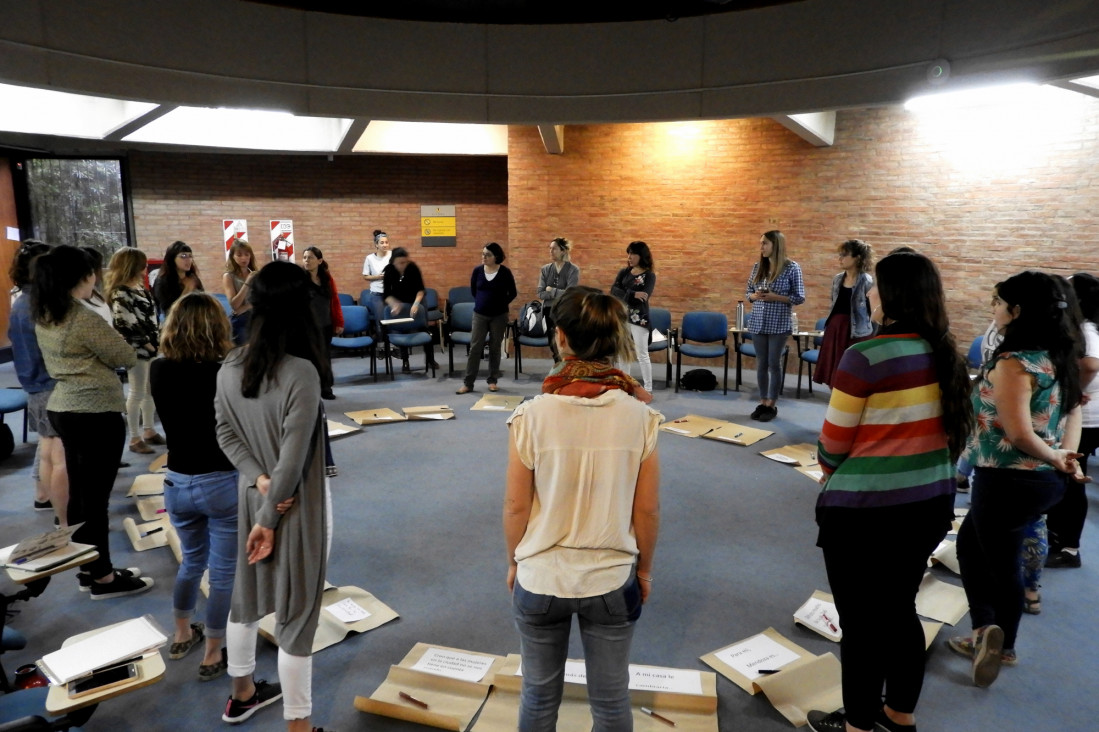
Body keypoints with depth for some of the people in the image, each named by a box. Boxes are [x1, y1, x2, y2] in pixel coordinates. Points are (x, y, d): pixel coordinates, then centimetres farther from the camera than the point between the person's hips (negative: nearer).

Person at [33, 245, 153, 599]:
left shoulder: (43, 318, 7)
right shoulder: (87, 320, -20)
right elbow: (128, 358, -9)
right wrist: (111, 346, 7)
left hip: (62, 409, 9)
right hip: (96, 414, -9)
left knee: (79, 492, 15)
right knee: (95, 496, 0)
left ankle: (88, 567, 27)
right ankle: (103, 577, 10)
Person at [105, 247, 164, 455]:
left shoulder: (139, 286, 12)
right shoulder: (120, 294, -15)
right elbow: (126, 325, -19)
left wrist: (157, 338, 8)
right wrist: (145, 344, -14)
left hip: (151, 345, 9)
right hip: (136, 349, -9)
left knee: (151, 390, 15)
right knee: (137, 392, -2)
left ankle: (149, 430, 27)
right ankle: (135, 438, 7)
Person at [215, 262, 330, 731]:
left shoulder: (229, 367, -4)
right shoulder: (301, 373, -26)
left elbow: (227, 434, 1)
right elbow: (293, 459, -24)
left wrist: (259, 481, -7)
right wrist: (270, 518, -14)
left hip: (250, 497, 7)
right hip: (297, 505, -7)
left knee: (246, 596, 24)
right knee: (296, 614, 6)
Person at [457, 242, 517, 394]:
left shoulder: (505, 272, -7)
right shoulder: (477, 270, -2)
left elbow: (513, 293, 3)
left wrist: (501, 304, 4)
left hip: (499, 316, -1)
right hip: (480, 314, 1)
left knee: (495, 348, 7)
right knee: (475, 347, 0)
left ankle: (492, 380, 18)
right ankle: (468, 383, 3)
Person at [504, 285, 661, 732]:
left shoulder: (532, 415, -17)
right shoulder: (638, 416, -13)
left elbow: (516, 506, -8)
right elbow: (647, 510, -6)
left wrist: (514, 562, 9)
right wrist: (644, 568, 11)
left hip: (540, 579, 0)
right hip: (612, 580, 1)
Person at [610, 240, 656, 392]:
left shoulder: (649, 275, -7)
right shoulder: (623, 272, 7)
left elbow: (642, 298, -19)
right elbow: (613, 290, -9)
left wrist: (624, 296, -14)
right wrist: (632, 295, -22)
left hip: (639, 319, -5)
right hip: (622, 317, 5)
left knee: (642, 355, -2)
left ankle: (648, 389, 5)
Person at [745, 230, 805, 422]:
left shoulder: (792, 268, -6)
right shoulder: (757, 267, 7)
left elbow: (799, 297, -6)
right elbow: (748, 292, 14)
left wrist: (776, 297, -18)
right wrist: (754, 296, -9)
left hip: (779, 325, -4)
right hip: (758, 323, 4)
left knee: (774, 364, 2)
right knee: (761, 363, 9)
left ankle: (772, 405, 12)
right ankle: (763, 403, 19)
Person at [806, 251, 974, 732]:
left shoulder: (866, 357, -19)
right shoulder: (947, 355, 2)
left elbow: (834, 440, -12)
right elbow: (939, 429, 8)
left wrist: (829, 471, 10)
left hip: (865, 511, -7)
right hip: (932, 502, 7)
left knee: (861, 623, 9)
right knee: (900, 610, 22)